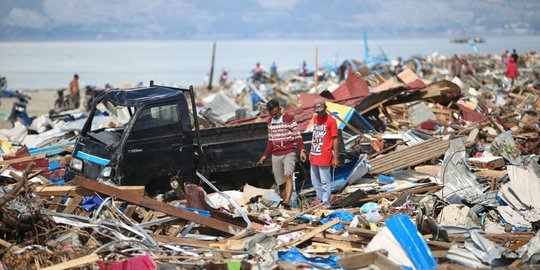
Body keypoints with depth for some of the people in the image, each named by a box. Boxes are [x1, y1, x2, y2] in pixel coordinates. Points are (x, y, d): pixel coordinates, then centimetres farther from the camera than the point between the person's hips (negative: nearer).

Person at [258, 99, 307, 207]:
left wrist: (302, 150, -16)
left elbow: (297, 136, -4)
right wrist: (264, 156, 20)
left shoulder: (289, 119, -3)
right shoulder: (270, 122, 13)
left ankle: (287, 201, -40)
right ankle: (283, 205, 8)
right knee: (280, 182, 3)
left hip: (289, 154, -5)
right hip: (276, 156, 5)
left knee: (287, 175, -27)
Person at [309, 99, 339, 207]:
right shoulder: (315, 118, 11)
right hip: (314, 156, 7)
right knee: (315, 182, 13)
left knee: (325, 181, -5)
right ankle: (320, 200, 23)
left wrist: (336, 157, -11)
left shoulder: (331, 121, -9)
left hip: (324, 157, -7)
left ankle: (326, 203, 0)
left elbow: (335, 139, -9)